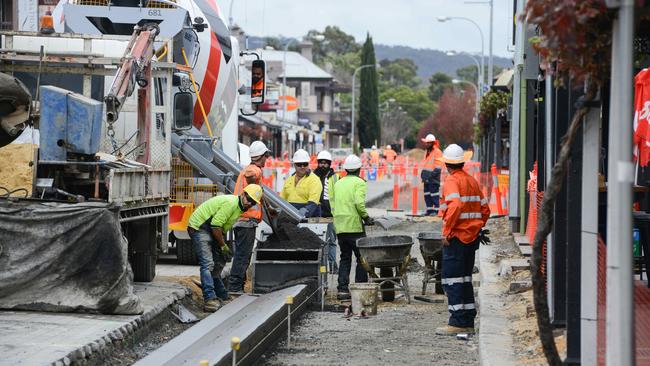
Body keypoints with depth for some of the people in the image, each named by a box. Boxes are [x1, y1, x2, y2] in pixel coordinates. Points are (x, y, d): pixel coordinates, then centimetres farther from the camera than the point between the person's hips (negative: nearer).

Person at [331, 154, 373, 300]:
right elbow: (359, 203, -18)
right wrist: (366, 217, -6)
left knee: (345, 258, 10)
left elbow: (333, 205, 11)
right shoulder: (359, 182, -4)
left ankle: (342, 289, 3)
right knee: (362, 258, 2)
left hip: (340, 226, 6)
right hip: (354, 226, -6)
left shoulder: (338, 183, 15)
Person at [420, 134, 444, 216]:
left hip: (433, 179, -9)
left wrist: (432, 175, -19)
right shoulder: (426, 152, 19)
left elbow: (438, 167, -13)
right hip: (427, 178, 9)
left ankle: (436, 210, -4)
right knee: (427, 194, 11)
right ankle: (429, 209, 19)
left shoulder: (437, 152, -9)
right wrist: (423, 174, 15)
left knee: (434, 194, -8)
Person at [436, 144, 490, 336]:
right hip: (472, 237, 8)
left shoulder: (452, 181, -11)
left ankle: (458, 322, -8)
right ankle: (468, 322, 16)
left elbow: (455, 206, -26)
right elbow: (485, 209, 14)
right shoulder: (472, 181, 14)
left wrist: (446, 231, -21)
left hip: (456, 236, -8)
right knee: (465, 278, 14)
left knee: (452, 278, -5)